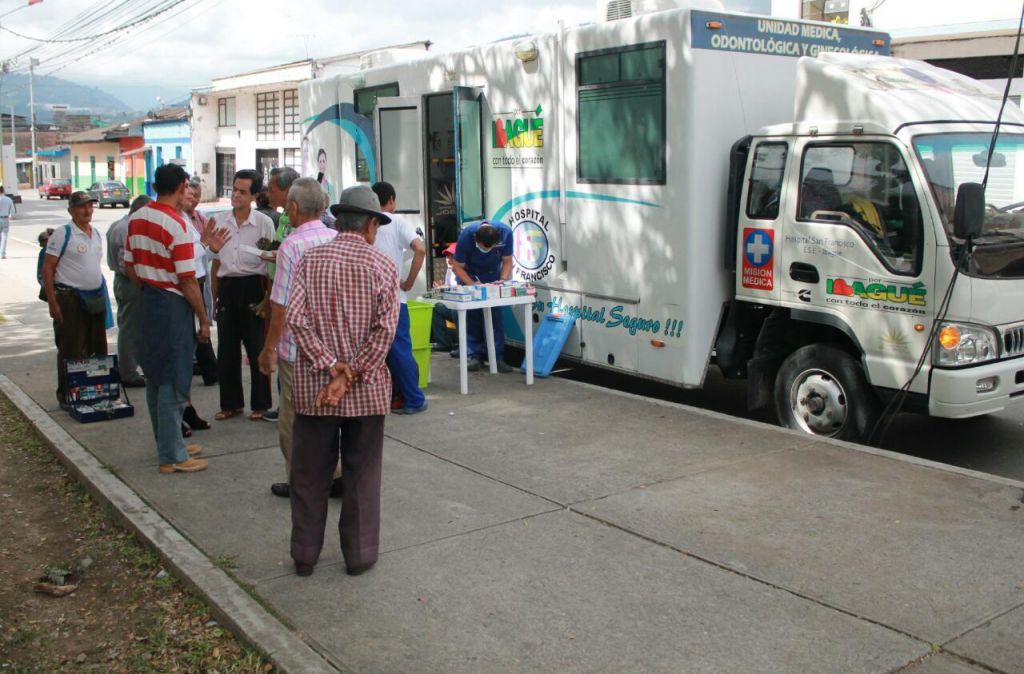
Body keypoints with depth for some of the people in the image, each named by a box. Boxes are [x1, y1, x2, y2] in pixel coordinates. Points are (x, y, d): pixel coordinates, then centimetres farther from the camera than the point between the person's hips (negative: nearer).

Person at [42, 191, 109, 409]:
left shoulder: (96, 234, 11)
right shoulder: (62, 234, -10)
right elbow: (47, 269, -11)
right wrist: (52, 302, -15)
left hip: (95, 298, 7)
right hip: (70, 299, -7)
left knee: (97, 350, 12)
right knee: (71, 352, -1)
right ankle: (66, 397, 9)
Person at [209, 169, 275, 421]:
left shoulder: (264, 223, -5)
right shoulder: (220, 221, 7)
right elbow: (216, 263, 14)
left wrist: (267, 297, -8)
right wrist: (215, 296, 13)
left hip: (252, 286, -4)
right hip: (227, 287, 4)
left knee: (257, 348, 2)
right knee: (227, 348, 10)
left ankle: (260, 403, 14)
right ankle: (231, 403, 22)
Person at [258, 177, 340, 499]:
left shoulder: (291, 246, -15)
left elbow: (282, 305, -14)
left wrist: (269, 348, -5)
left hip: (297, 347, -6)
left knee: (294, 418, 8)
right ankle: (333, 476, 21)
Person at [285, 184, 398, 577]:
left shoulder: (310, 260, 0)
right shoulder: (382, 265, -5)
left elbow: (296, 318, -10)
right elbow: (385, 328, -13)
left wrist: (334, 368, -11)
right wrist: (350, 378, -13)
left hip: (314, 387, 2)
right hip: (367, 389, -1)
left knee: (310, 474, 13)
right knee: (362, 474, 11)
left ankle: (305, 554, 24)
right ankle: (359, 555, 19)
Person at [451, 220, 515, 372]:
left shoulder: (505, 232, -28)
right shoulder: (466, 235, -32)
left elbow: (507, 261, -13)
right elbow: (457, 266, -21)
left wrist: (502, 281, -28)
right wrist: (472, 284, -33)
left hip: (493, 277, 1)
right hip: (469, 276, -1)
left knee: (496, 316, -6)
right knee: (472, 316, -6)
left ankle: (497, 357, -4)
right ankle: (475, 356, 0)